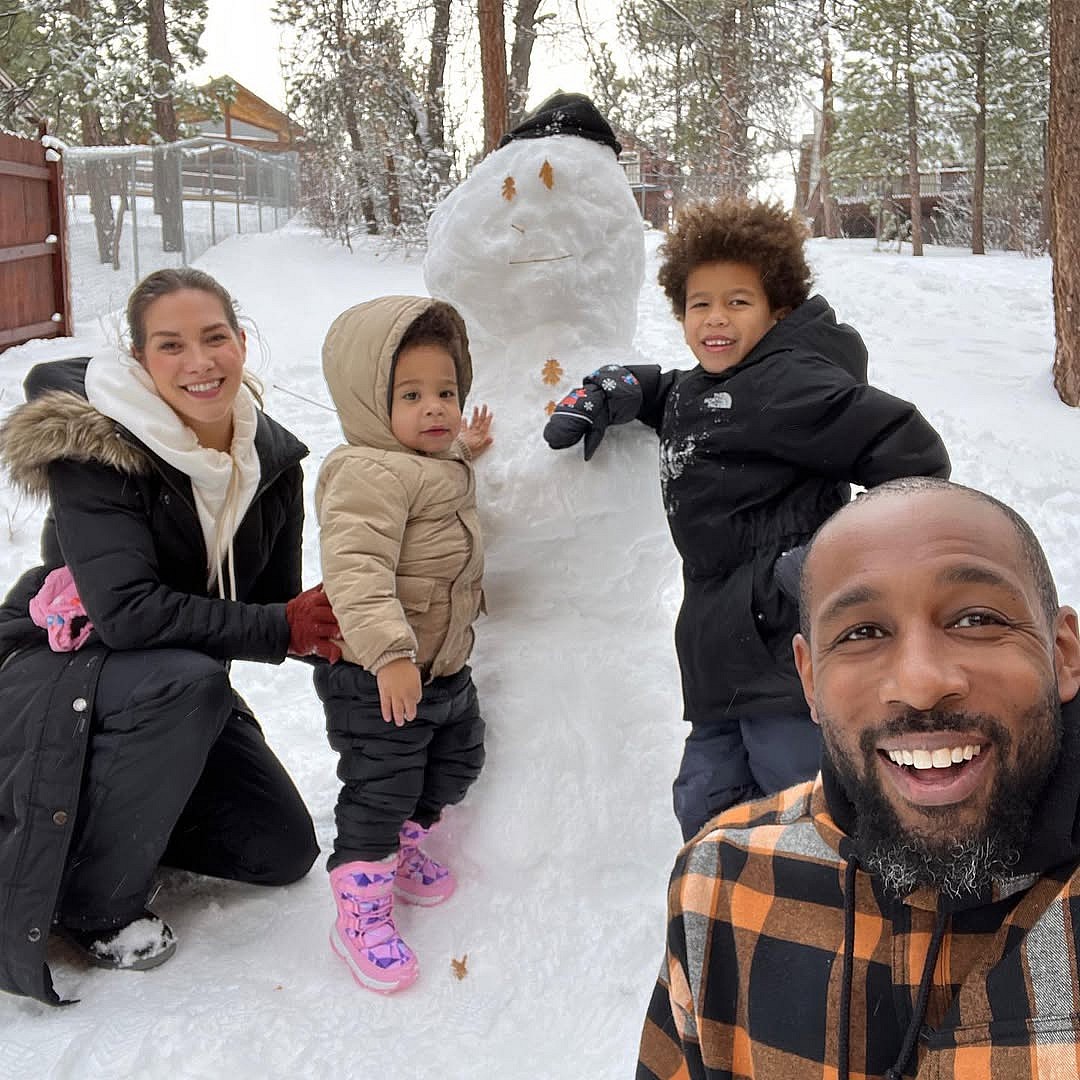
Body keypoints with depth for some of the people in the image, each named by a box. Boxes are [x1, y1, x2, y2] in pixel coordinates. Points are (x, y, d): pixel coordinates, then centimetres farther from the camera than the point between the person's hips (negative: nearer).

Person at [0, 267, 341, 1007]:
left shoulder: (272, 456, -5)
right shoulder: (94, 448, -23)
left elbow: (275, 597, -1)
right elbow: (126, 610, -32)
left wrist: (325, 627, -23)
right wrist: (278, 627, -30)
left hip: (179, 689, 6)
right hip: (60, 671, -6)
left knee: (285, 850, 3)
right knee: (189, 680, -38)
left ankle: (116, 814, 22)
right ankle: (94, 901, -17)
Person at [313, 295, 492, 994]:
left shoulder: (441, 468, 9)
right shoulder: (369, 473, -24)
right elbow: (355, 568, -36)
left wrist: (465, 452, 22)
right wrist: (390, 651, -43)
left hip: (444, 668, 10)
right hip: (376, 681, -10)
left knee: (456, 762, 24)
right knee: (380, 791, -2)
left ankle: (402, 851, 45)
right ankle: (362, 915, 15)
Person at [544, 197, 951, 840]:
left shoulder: (785, 384, -13)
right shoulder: (696, 391, 15)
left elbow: (915, 458, -16)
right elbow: (659, 391, 38)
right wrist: (604, 393, 16)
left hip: (789, 655, -9)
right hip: (726, 661, 9)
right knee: (705, 807, 18)